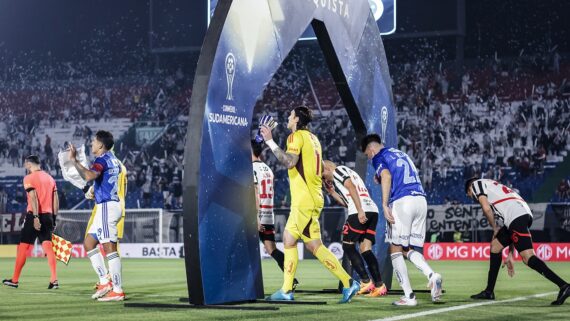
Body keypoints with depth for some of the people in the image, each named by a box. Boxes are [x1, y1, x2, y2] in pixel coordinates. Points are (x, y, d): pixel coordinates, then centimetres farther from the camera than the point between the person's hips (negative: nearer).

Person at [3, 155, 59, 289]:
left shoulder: (29, 178, -5)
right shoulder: (50, 178, 14)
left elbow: (33, 198, -17)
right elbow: (56, 200, 12)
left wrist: (36, 217, -22)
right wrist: (54, 218, 16)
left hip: (34, 215, -5)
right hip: (48, 215, 5)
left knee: (23, 247, 5)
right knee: (48, 246, -1)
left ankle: (15, 280, 13)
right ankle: (54, 280, -14)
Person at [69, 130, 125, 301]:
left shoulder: (102, 160, -14)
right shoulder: (113, 160, 16)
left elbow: (89, 176, -33)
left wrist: (74, 160, -26)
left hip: (107, 207, -10)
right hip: (107, 206, 10)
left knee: (109, 248, -10)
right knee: (89, 243, 14)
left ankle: (117, 290, -11)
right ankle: (105, 282, 10)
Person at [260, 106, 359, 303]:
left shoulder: (297, 136, -8)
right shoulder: (313, 138, 18)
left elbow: (289, 161, -22)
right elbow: (321, 169, 20)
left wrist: (270, 141, -18)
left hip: (304, 200, -9)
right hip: (308, 199, 9)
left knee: (314, 245, -8)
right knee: (288, 239, 10)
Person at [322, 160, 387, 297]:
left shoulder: (338, 170, 7)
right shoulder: (350, 173, 34)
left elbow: (351, 188, -10)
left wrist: (360, 211, -19)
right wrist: (331, 192, 35)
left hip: (361, 212, -8)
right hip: (373, 210, 8)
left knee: (348, 246, 2)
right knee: (365, 249, 7)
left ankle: (366, 282, -6)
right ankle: (379, 285, -3)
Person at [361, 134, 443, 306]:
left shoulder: (378, 157, 5)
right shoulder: (401, 154, 28)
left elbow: (387, 175, -14)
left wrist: (385, 204, -20)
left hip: (402, 201, -7)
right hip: (421, 200, 7)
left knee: (395, 250, 3)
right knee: (408, 249, 14)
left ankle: (409, 296, -3)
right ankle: (432, 275, -13)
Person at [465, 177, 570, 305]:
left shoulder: (476, 184, 16)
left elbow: (486, 208, -5)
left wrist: (495, 228, 13)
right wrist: (510, 254, 32)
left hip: (517, 217, -9)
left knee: (527, 257, -15)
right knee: (495, 245, 22)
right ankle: (489, 292, 26)